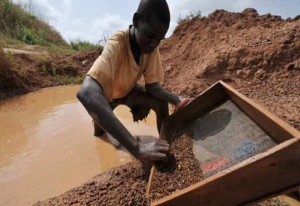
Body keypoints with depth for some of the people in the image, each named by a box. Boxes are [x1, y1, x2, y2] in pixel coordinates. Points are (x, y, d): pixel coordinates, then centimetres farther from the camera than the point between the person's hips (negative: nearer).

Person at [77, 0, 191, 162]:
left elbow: (152, 86, -16)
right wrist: (135, 146, -65)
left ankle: (166, 146, -1)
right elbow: (86, 92, -57)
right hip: (105, 94, -2)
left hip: (127, 89, 3)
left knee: (161, 104, -18)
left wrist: (177, 100, -38)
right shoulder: (116, 45, -41)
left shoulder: (151, 48, -23)